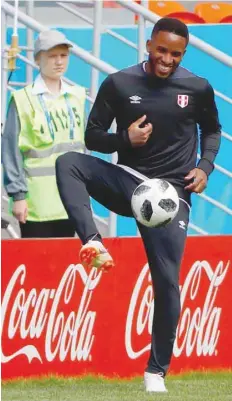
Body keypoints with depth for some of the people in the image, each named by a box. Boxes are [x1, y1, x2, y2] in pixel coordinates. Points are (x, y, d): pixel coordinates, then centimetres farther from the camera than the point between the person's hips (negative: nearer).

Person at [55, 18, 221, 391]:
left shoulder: (198, 89, 0)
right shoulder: (119, 84, -3)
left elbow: (212, 130, 17)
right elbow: (93, 137, 3)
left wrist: (205, 167, -1)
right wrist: (125, 139, -16)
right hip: (127, 182, 1)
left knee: (167, 281, -9)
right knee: (68, 164, -26)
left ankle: (156, 371, 5)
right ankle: (93, 244, -41)